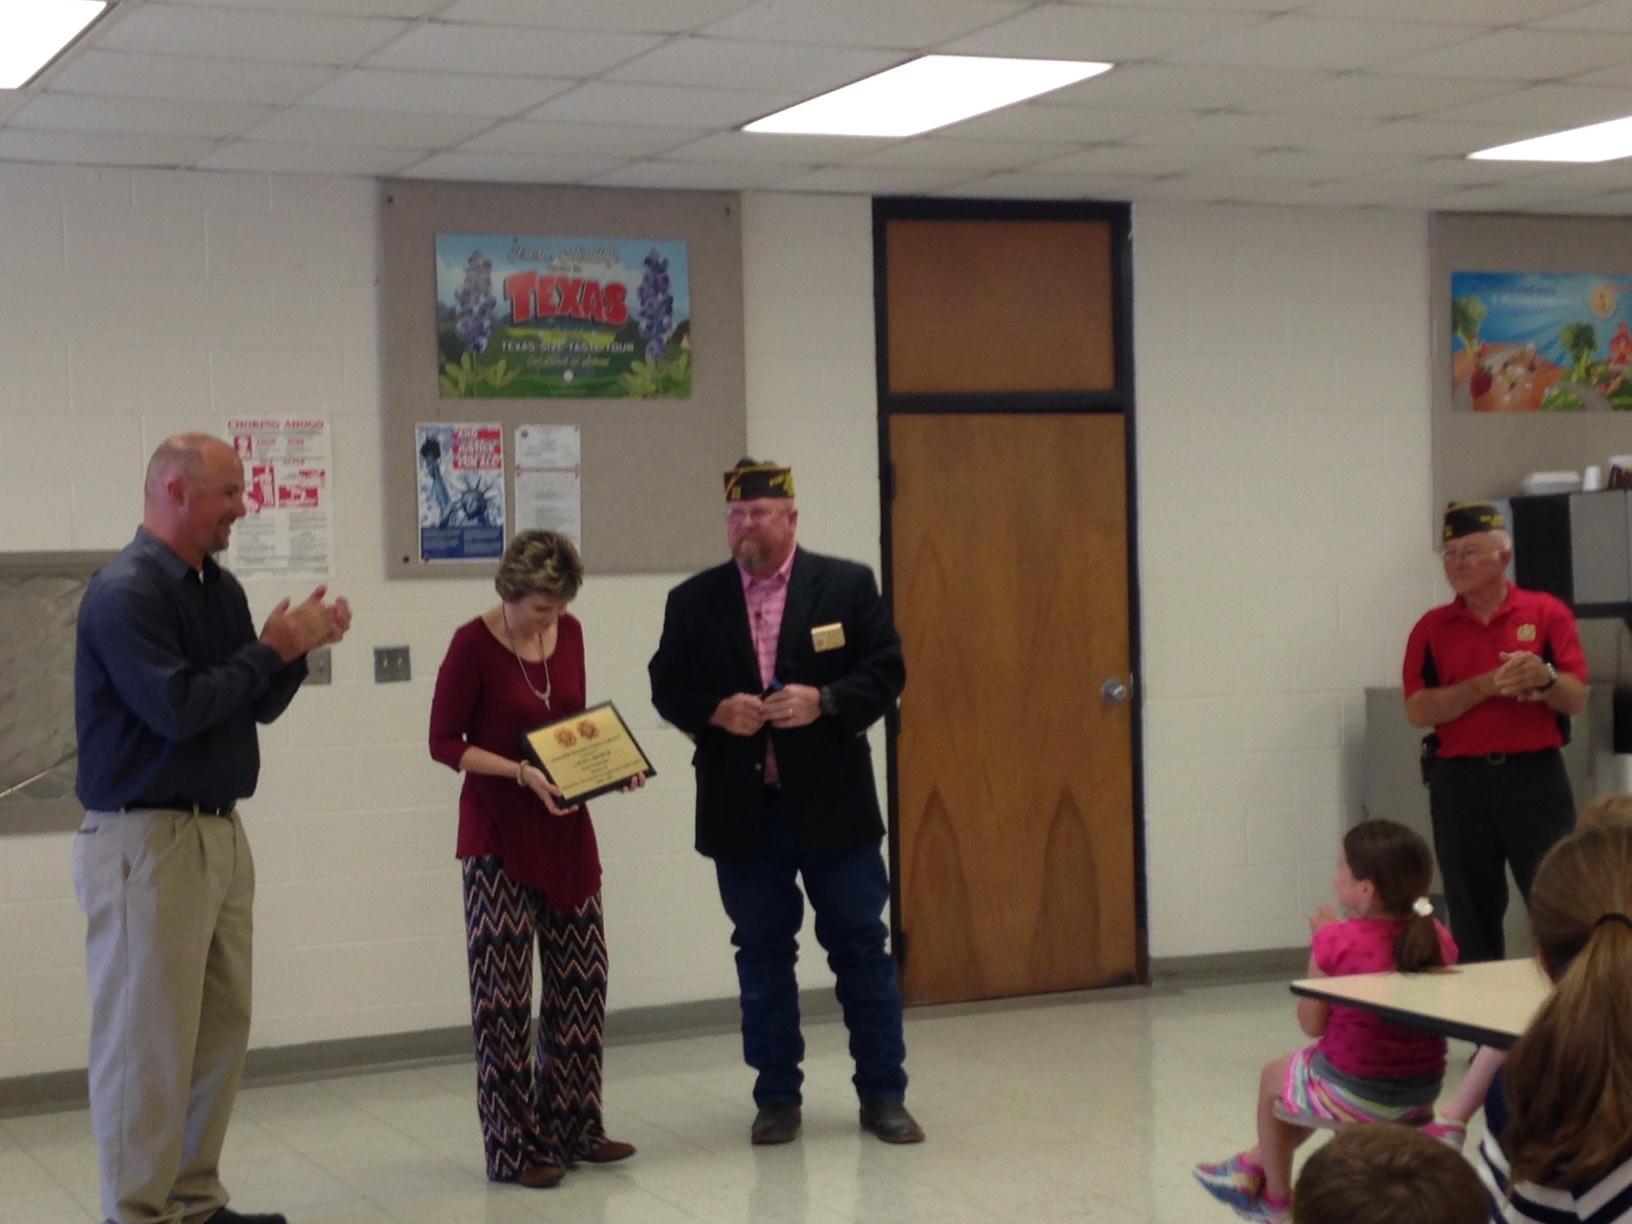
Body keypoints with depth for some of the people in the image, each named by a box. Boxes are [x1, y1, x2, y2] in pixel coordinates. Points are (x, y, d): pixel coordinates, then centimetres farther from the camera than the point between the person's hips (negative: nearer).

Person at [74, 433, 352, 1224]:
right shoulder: (126, 593, -14)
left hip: (220, 833, 9)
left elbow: (260, 706, 15)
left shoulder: (218, 588, 13)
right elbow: (177, 708, -22)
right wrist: (271, 649, -11)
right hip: (145, 840, -9)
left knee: (221, 1031, 11)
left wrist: (296, 646, -3)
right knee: (148, 1040, -4)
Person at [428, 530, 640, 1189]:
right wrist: (522, 773, -21)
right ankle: (513, 1147, 8)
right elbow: (445, 742, -9)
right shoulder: (474, 643, -12)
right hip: (498, 833, -6)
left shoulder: (568, 633, 5)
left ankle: (572, 1128, 23)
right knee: (502, 992, -1)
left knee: (581, 977, 10)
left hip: (564, 828, 6)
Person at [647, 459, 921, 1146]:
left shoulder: (847, 585, 2)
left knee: (860, 946, 4)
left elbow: (886, 671, -1)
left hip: (833, 805, -1)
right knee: (761, 953, 9)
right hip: (741, 810, 2)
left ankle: (883, 1094, 14)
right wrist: (716, 710, -13)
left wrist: (824, 700, -17)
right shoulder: (693, 601, 7)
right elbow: (667, 689, 6)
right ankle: (776, 1098, 19)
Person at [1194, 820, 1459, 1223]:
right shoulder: (1438, 939, -6)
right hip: (1423, 1090, 5)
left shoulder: (1337, 940, -20)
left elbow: (1312, 1023, -9)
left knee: (1273, 1077, 28)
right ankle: (1256, 1163, 49)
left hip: (1355, 1092, -5)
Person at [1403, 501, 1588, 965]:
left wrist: (1544, 678, -22)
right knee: (1472, 916, 6)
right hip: (1459, 782, 2)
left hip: (1535, 776, -2)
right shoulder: (1432, 628, 7)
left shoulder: (1546, 613, 4)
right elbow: (1419, 709, -4)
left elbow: (1576, 699, -1)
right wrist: (1488, 684, -15)